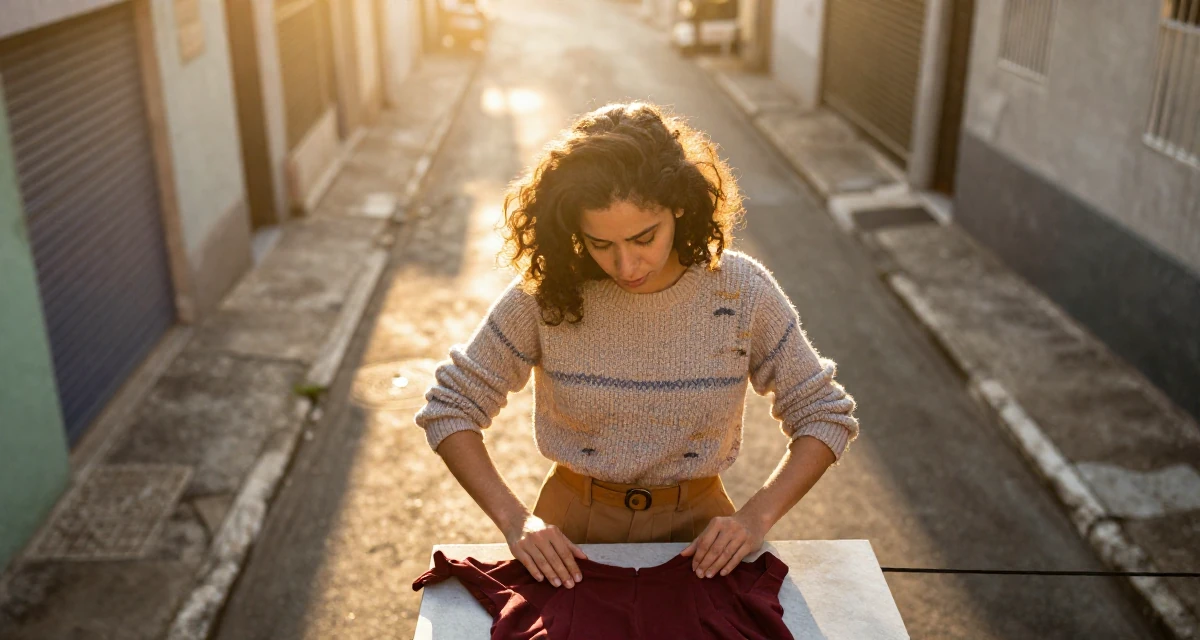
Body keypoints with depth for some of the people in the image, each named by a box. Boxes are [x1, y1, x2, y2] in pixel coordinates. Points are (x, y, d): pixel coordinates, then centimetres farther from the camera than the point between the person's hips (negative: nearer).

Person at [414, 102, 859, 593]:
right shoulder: (547, 293, -12)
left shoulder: (741, 291, -11)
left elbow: (824, 417, 0)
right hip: (573, 528, -1)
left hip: (697, 530, 1)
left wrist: (757, 517, -15)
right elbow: (449, 408, -4)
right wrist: (514, 519, -17)